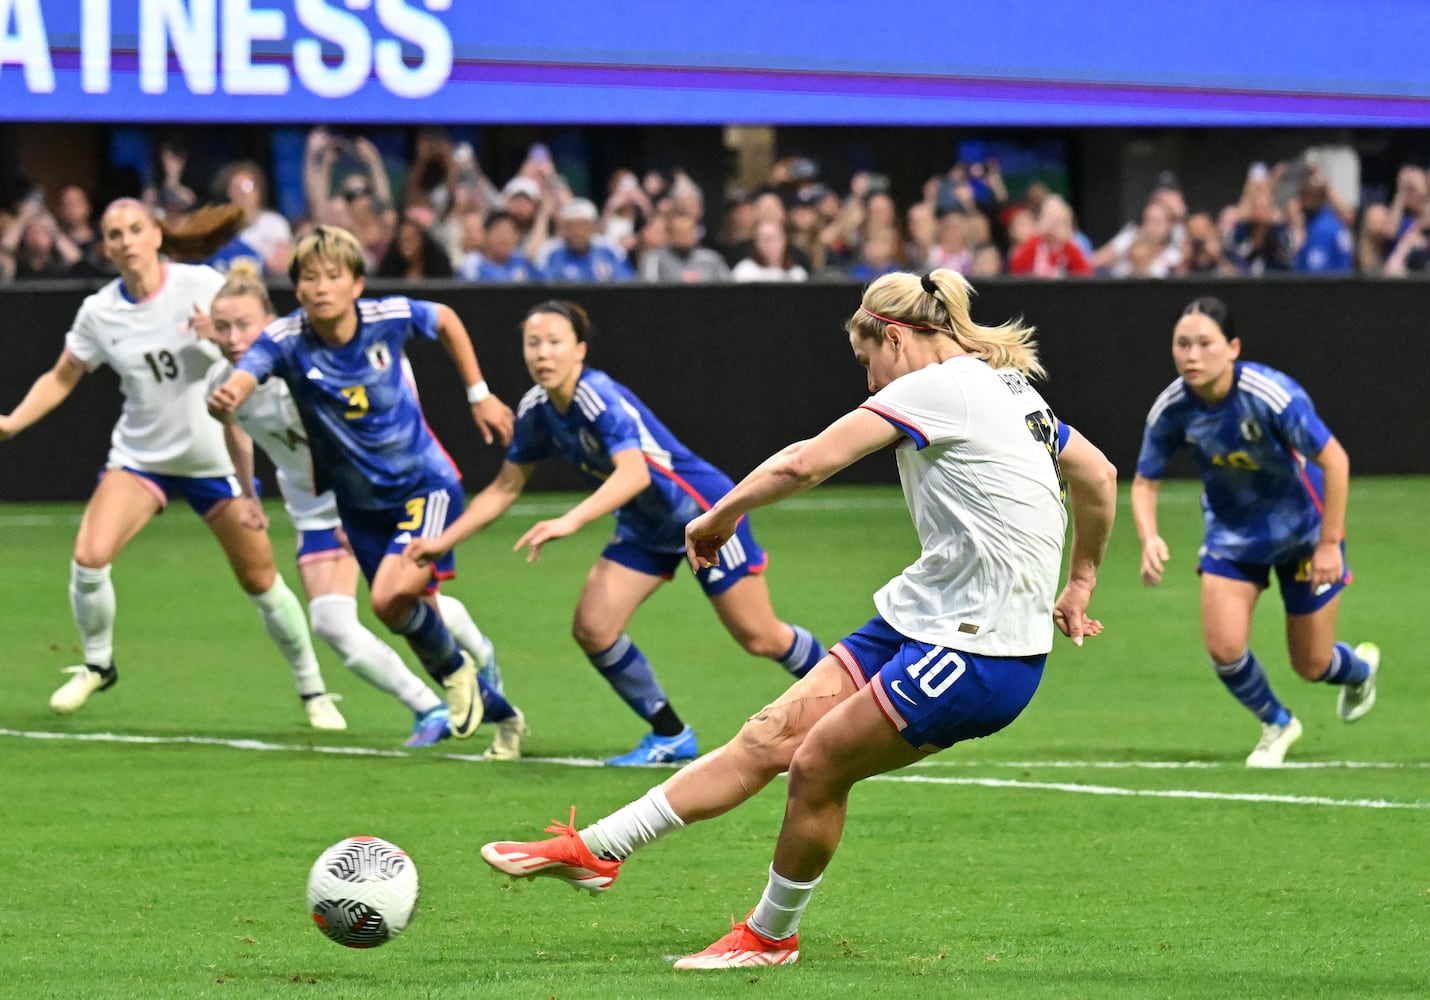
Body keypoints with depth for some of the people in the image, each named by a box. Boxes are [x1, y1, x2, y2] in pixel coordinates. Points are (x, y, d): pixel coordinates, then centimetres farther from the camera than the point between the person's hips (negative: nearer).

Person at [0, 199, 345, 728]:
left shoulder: (202, 285, -12)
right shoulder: (99, 313, -6)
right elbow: (62, 378, 6)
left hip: (216, 459, -1)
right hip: (139, 456, 1)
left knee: (260, 581, 3)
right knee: (89, 556, -19)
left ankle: (313, 691, 21)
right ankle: (96, 664, 6)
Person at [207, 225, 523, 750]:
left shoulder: (388, 317, -17)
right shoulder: (285, 341, -18)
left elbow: (445, 320, 6)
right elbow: (242, 378, -37)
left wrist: (479, 395, 9)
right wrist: (224, 400, -60)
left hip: (425, 483, -3)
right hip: (361, 504, 3)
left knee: (392, 596, -25)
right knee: (416, 619, 10)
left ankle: (455, 668, 7)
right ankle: (500, 715, 33)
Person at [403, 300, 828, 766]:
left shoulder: (602, 399, -30)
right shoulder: (536, 410, -7)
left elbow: (634, 474, -47)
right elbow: (505, 488, 6)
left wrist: (571, 521, -59)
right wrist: (444, 540, 1)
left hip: (705, 511, -7)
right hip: (645, 530, 7)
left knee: (761, 639, -1)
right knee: (592, 628, -8)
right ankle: (670, 736, 9)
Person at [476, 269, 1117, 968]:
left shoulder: (937, 387, -13)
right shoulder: (1010, 386, 15)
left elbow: (803, 465, -14)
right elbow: (1099, 476, 25)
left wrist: (720, 515, 2)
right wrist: (1078, 588, 33)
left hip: (979, 651, -9)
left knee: (818, 765, -3)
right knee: (770, 738, 4)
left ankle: (771, 935, 17)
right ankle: (595, 849, 3)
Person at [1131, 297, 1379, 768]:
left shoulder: (1272, 394, -32)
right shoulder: (1171, 409, -19)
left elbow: (1334, 460, -24)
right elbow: (1145, 482, -6)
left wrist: (1329, 543, -23)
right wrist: (1149, 539, -26)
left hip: (1303, 528, -3)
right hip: (1231, 531, 3)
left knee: (1311, 665, 6)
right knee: (1223, 648, -12)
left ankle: (1359, 667, 45)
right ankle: (1277, 724, 20)